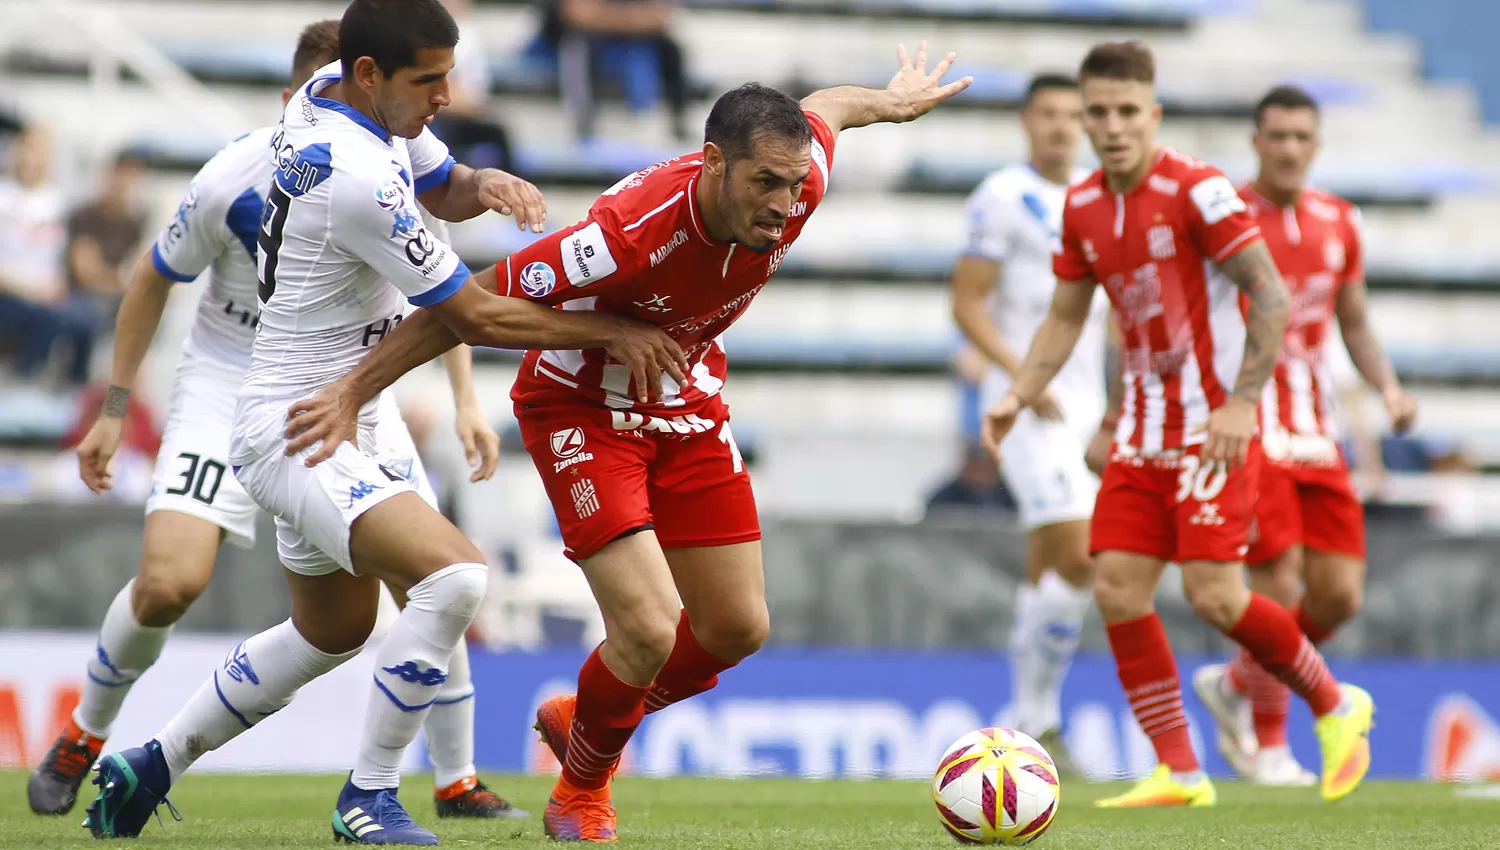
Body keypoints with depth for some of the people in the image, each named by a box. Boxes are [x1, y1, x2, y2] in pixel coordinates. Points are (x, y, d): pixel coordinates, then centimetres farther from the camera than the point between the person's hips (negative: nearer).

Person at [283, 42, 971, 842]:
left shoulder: (796, 184, -22)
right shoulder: (631, 233, -39)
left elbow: (821, 108, 4)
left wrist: (892, 102, 26)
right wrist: (353, 391, -25)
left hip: (686, 402, 6)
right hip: (582, 408, -6)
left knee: (737, 629, 8)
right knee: (647, 631, -18)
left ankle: (581, 719, 36)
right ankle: (580, 793, 13)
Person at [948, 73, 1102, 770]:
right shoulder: (1003, 199, -7)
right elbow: (966, 303, -10)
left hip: (1085, 404, 7)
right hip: (1026, 406, -7)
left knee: (1048, 572, 9)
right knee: (1079, 560, -17)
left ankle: (1028, 726, 14)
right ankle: (1037, 717, -7)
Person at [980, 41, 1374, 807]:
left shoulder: (1196, 191, -14)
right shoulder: (1082, 208, 7)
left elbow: (1272, 299, -16)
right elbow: (1065, 319, 18)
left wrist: (1240, 403, -22)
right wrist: (1018, 397, 4)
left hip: (1213, 428, -7)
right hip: (1144, 432, 7)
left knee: (1213, 595, -15)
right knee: (1116, 589, -4)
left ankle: (1334, 706, 9)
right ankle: (1179, 772, 2)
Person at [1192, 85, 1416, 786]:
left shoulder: (1339, 223, 8)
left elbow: (1355, 324, 18)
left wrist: (1388, 388, 2)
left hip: (1315, 435, 5)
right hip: (1244, 431, -5)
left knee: (1339, 595, 0)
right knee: (1280, 585, -13)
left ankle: (1233, 686, 25)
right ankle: (1268, 745, 7)